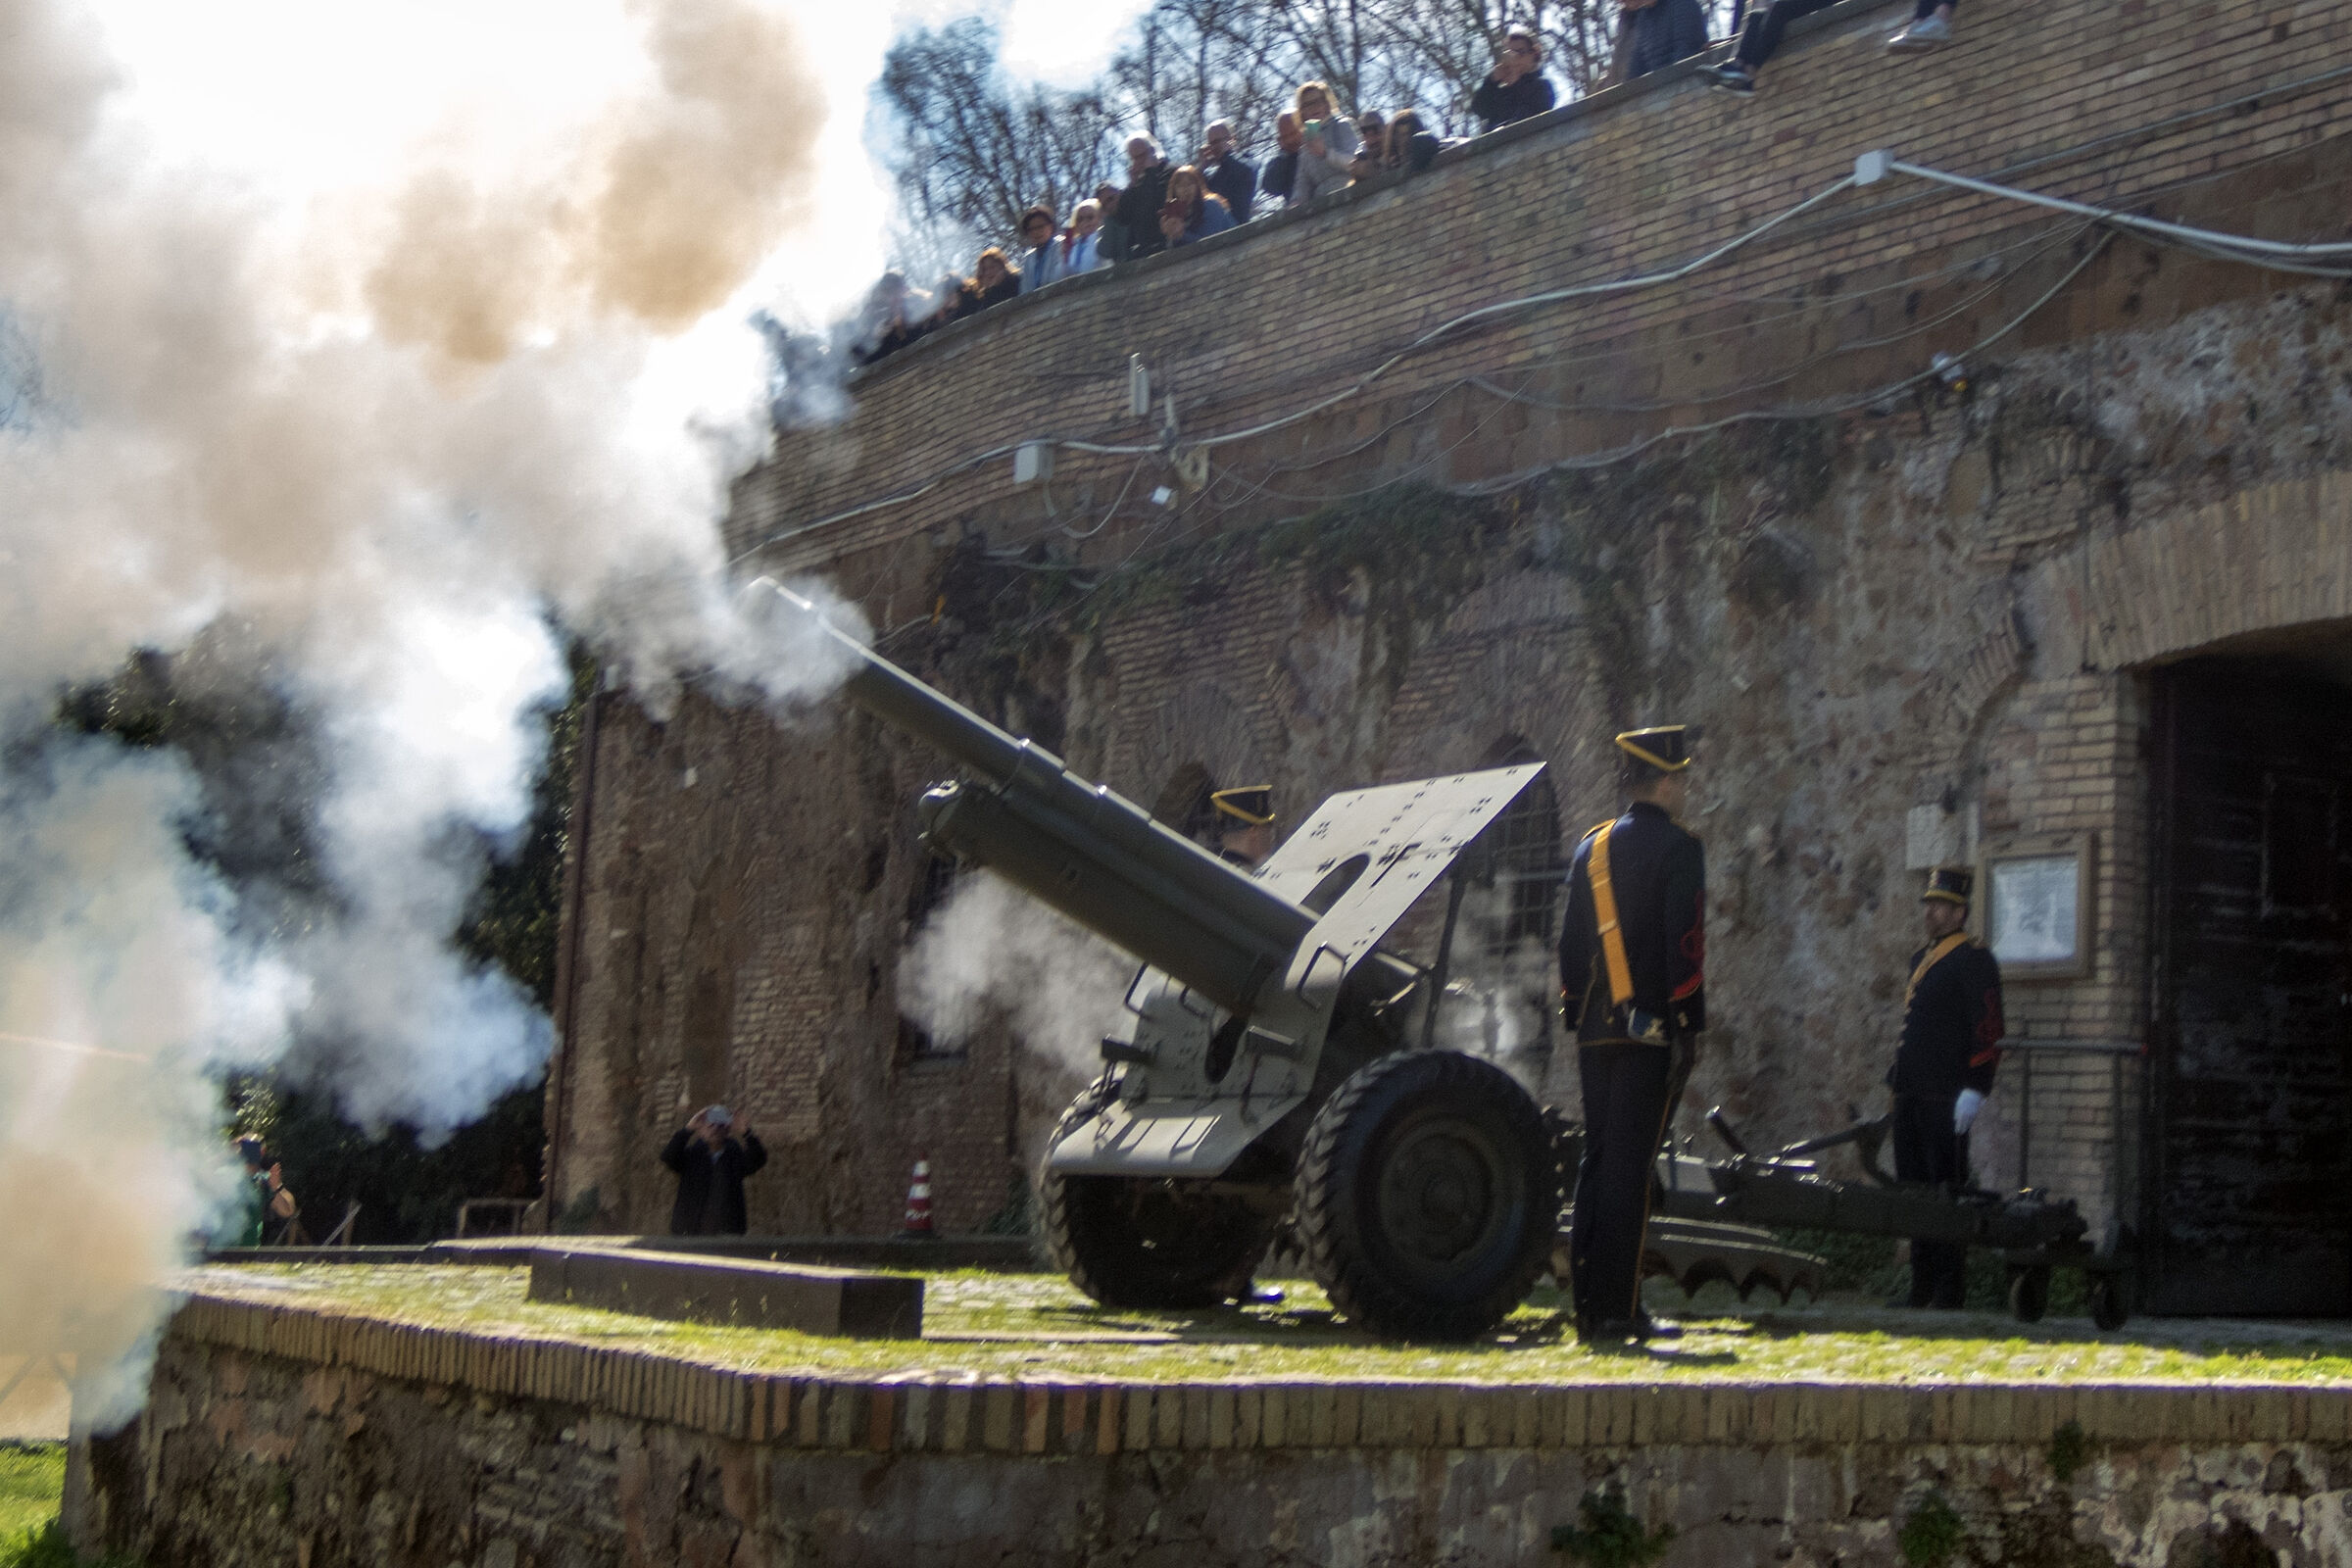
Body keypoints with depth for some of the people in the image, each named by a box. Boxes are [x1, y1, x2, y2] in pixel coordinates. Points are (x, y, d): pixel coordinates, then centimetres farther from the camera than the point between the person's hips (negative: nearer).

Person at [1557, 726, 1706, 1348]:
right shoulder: (1676, 848, -6)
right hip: (1652, 1029, -6)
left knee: (1597, 1162, 9)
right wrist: (1689, 1027, -9)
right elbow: (1684, 944, -12)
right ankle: (1617, 1313, -7)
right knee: (1630, 1166, -7)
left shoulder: (1590, 848, 13)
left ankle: (1589, 1309, 11)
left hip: (1598, 1032, 6)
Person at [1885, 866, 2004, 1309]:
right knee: (1914, 1186, 9)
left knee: (1947, 1187, -5)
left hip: (1947, 1098, -8)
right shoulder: (1921, 959, 20)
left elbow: (1989, 1029, -13)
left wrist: (1975, 1089, -19)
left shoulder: (1974, 960, -6)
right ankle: (1922, 1284, 14)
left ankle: (1951, 1288, -1)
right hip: (1912, 1097, 8)